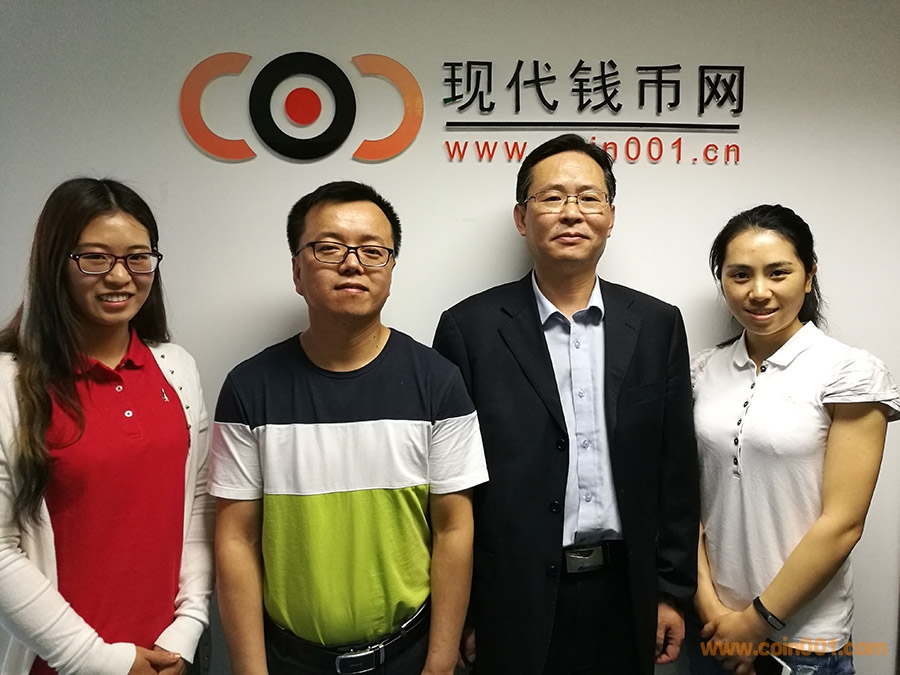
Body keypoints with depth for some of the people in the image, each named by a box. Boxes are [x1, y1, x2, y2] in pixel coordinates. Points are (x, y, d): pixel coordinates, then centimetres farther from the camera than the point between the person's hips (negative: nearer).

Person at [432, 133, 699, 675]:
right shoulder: (469, 328, -7)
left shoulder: (658, 325, 1)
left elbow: (676, 469, 4)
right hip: (514, 602, -2)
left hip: (625, 593, 3)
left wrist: (672, 591, 4)